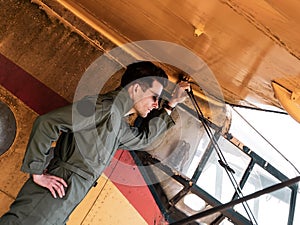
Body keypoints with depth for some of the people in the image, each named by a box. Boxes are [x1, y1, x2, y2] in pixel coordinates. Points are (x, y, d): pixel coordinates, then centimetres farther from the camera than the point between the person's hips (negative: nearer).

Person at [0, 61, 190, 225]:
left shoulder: (119, 125, 21)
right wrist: (37, 173, -15)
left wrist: (171, 105, 38)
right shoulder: (106, 106, -11)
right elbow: (46, 123, -17)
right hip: (53, 191, -9)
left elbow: (143, 138, 40)